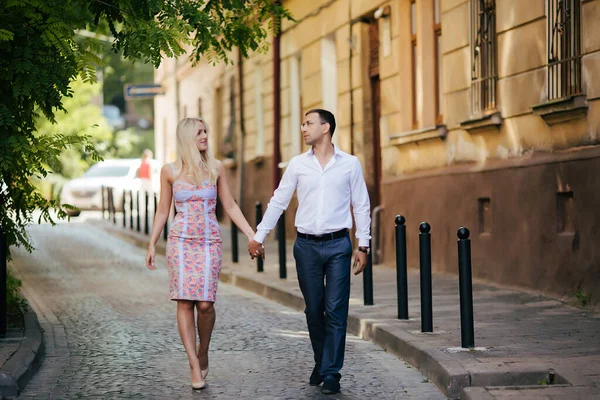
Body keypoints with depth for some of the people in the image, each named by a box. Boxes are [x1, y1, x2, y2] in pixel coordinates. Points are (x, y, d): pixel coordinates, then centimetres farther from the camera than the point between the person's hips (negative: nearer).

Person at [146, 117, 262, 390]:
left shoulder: (216, 168, 4)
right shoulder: (170, 171, 3)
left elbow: (230, 206, 8)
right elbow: (163, 211, 10)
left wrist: (252, 235, 1)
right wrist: (152, 244, 6)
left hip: (210, 242, 0)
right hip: (181, 241, 0)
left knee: (204, 303, -10)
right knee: (185, 302, -7)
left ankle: (203, 353, 16)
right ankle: (195, 366, -3)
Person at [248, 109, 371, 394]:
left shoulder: (350, 164, 2)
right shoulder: (298, 164, 6)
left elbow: (361, 206, 5)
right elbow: (278, 202, 9)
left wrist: (363, 245, 0)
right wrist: (258, 237, 5)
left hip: (338, 245, -2)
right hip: (306, 245, 2)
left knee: (335, 310, -4)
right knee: (313, 310, 7)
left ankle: (331, 373, 0)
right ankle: (321, 363, 24)